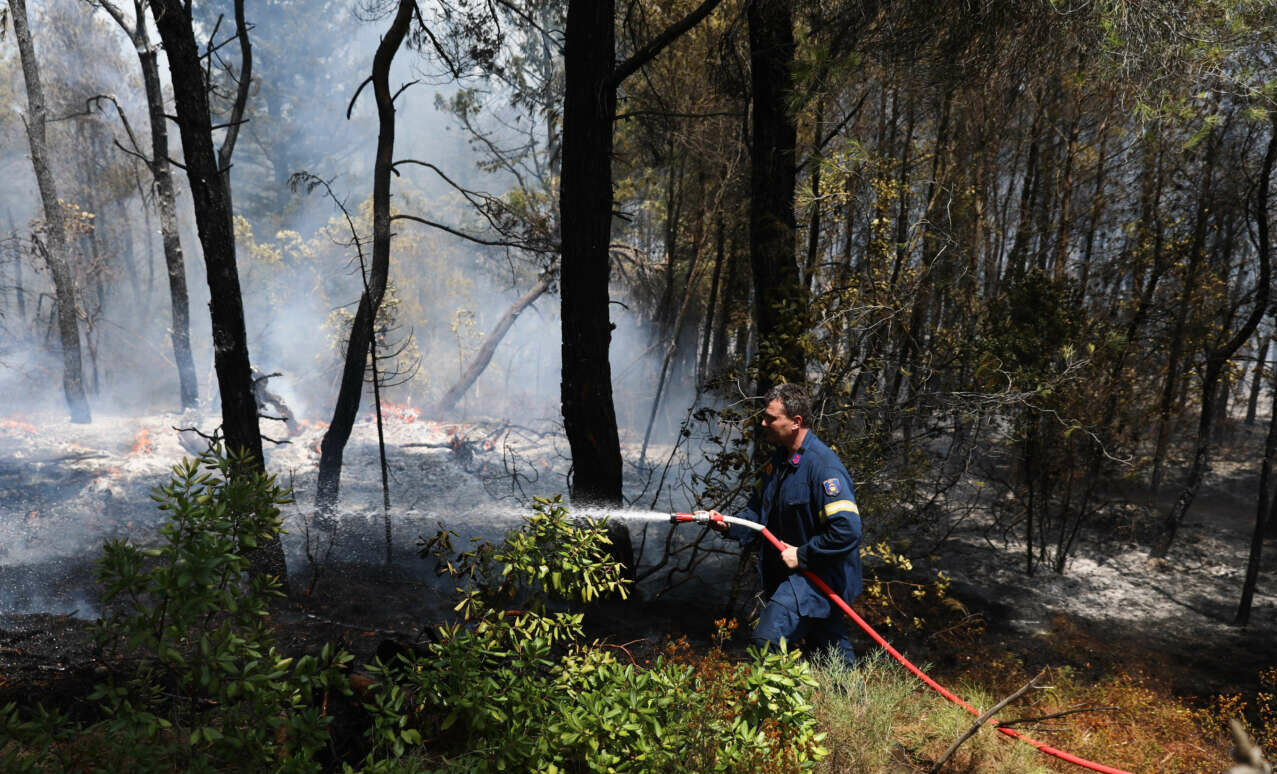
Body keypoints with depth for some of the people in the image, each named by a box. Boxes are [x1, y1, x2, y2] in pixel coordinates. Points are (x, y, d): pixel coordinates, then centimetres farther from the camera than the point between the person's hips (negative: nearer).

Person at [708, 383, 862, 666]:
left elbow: (847, 529, -30)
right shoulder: (780, 459, 7)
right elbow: (759, 509, 16)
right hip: (791, 572, 9)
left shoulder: (823, 465, -23)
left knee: (768, 638, -19)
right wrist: (729, 525, -3)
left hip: (819, 576, -9)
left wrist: (802, 555, -22)